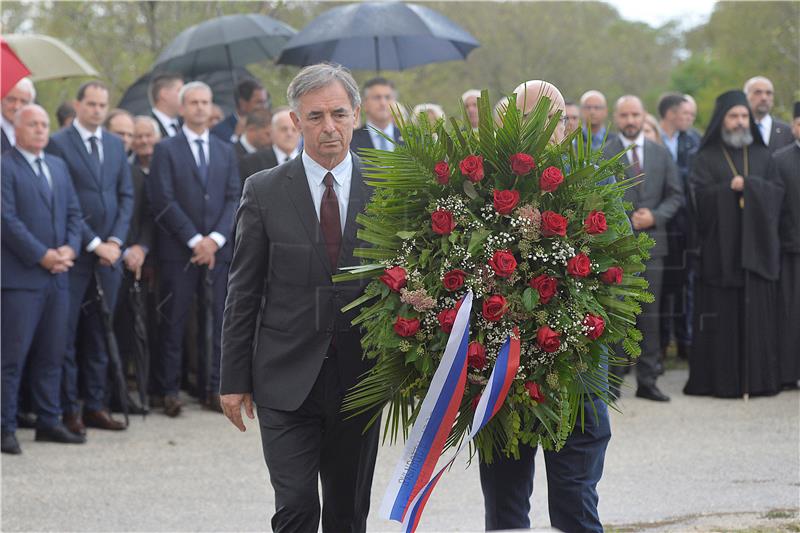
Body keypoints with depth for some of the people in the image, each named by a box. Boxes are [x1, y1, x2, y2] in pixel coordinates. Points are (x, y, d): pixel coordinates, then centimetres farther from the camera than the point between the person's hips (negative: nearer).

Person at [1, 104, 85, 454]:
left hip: (57, 275, 7)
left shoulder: (58, 166, 17)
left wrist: (69, 247, -3)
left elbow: (74, 212, 15)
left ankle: (48, 422, 17)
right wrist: (42, 255, -16)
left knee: (51, 355, 10)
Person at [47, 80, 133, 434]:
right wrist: (93, 244, -12)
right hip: (74, 254, -5)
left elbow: (126, 195, 12)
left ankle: (95, 407, 14)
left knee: (100, 335, 9)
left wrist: (115, 240, -2)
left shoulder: (115, 145, 13)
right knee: (66, 335, -1)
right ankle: (68, 410, 4)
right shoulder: (59, 144, -5)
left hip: (108, 253, 5)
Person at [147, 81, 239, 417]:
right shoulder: (166, 150, 2)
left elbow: (234, 199, 8)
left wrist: (216, 238, -7)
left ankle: (213, 389, 8)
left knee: (217, 322, 3)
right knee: (174, 323, -2)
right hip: (178, 251, -3)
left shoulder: (226, 152, 15)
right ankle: (170, 390, 2)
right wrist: (195, 240, -11)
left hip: (218, 249, 4)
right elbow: (163, 201, -6)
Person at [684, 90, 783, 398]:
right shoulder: (706, 158, 6)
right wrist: (730, 188, -11)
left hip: (757, 245, 3)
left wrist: (747, 185, -9)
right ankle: (721, 380, -3)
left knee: (757, 313, -1)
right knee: (723, 314, -5)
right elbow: (700, 195, -6)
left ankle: (759, 378, 3)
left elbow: (777, 191, 5)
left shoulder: (761, 155, 15)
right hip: (720, 246, -3)